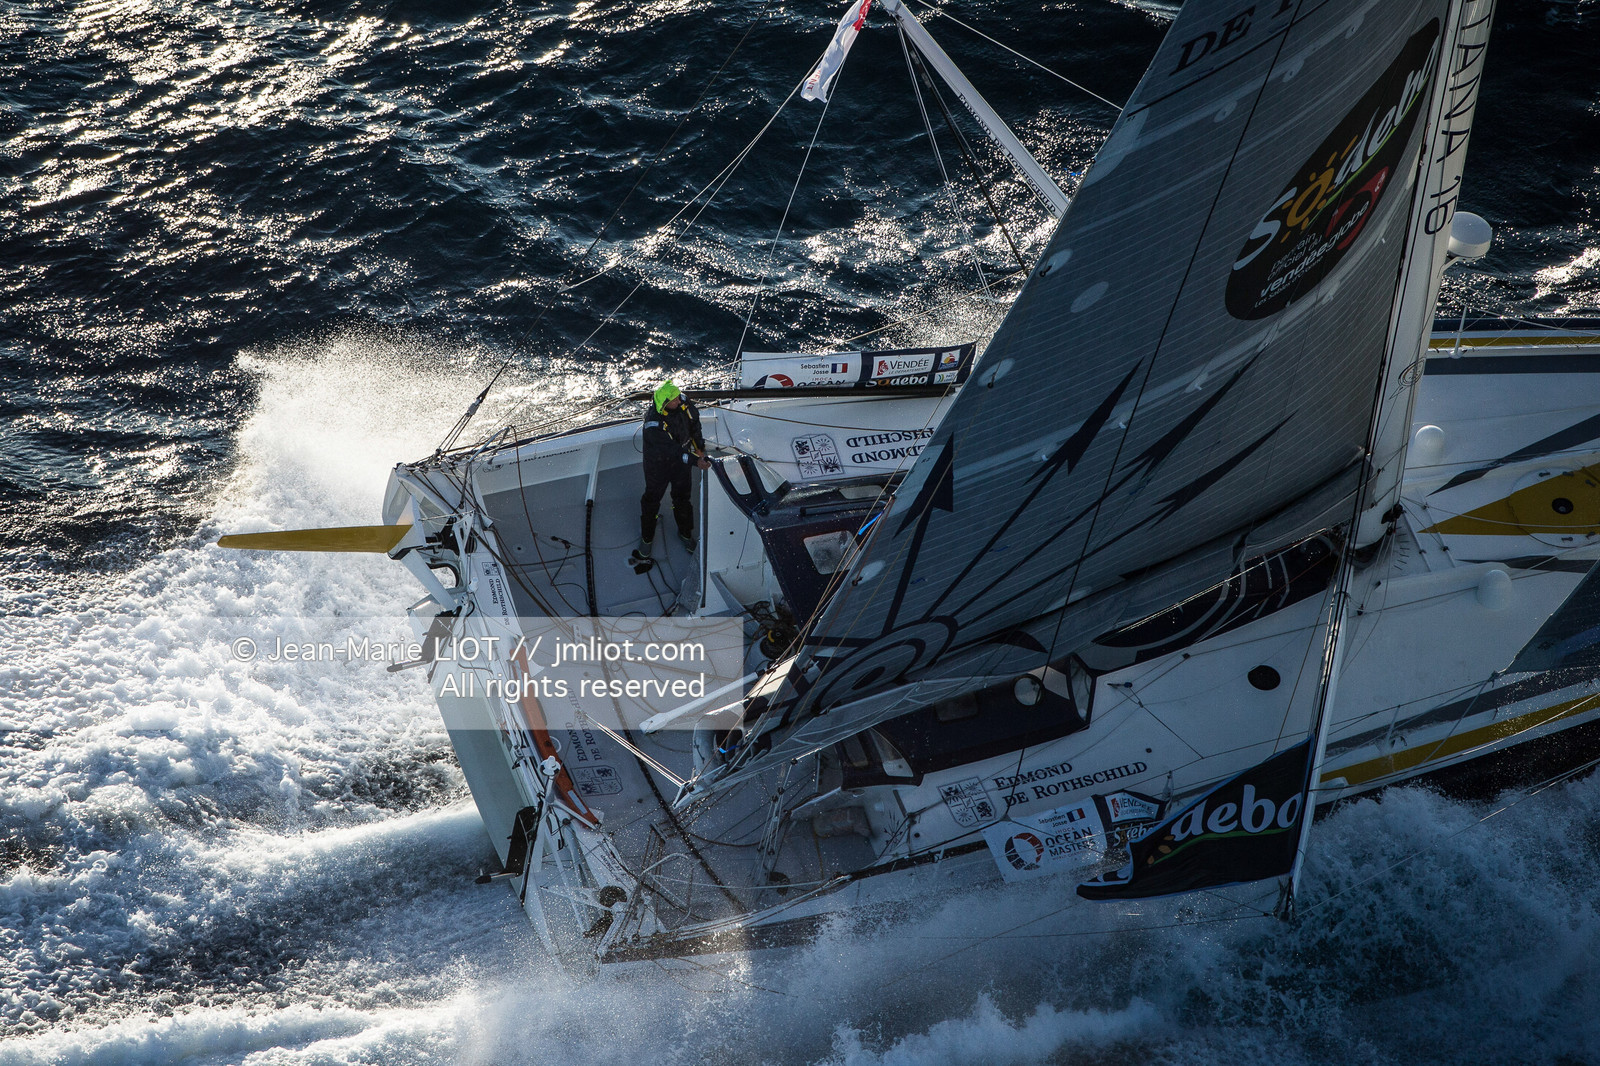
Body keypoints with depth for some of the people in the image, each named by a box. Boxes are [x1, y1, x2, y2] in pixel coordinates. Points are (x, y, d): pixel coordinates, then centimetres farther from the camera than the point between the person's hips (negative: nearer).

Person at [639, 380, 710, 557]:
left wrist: (699, 446, 9)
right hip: (658, 464, -5)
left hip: (681, 462, 5)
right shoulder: (653, 423, -38)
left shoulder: (684, 402, -20)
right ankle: (647, 538, 39)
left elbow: (694, 420, 2)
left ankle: (685, 532, 46)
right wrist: (695, 461, -42)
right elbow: (672, 449, -37)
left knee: (682, 496, 22)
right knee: (652, 498, 16)